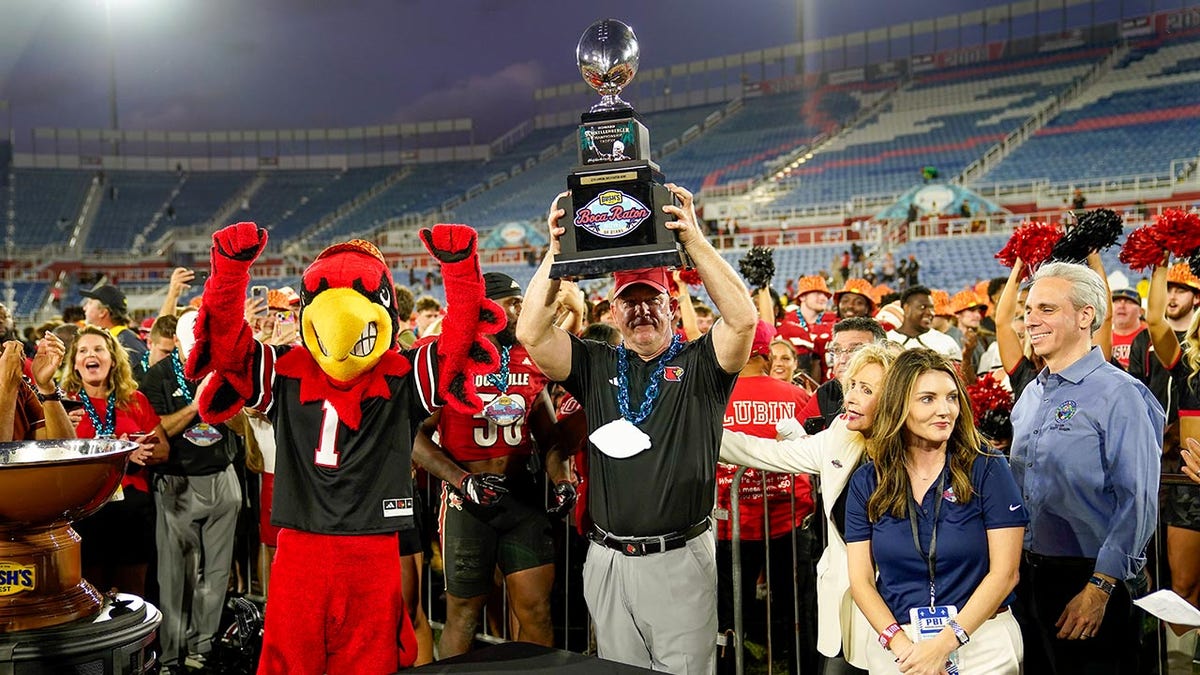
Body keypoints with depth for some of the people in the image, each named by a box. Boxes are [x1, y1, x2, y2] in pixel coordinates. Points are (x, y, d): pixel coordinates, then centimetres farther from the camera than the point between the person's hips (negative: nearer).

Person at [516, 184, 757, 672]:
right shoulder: (595, 366, 8)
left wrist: (693, 239, -20)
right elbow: (531, 333, -4)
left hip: (680, 558, -3)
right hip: (608, 559, 3)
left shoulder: (699, 364, 1)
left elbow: (743, 318, -17)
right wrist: (556, 251, -10)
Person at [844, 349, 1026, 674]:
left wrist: (945, 643, -18)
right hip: (897, 644, 2)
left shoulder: (987, 470, -7)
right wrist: (900, 644, -18)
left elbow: (1004, 573, -10)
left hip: (982, 642, -1)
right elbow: (861, 579, -2)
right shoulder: (867, 482, -1)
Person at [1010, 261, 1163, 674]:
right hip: (1026, 575, 7)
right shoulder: (1030, 395, 10)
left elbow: (1138, 503, -17)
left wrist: (1099, 588, -19)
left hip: (1086, 580, -7)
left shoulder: (1119, 394, -13)